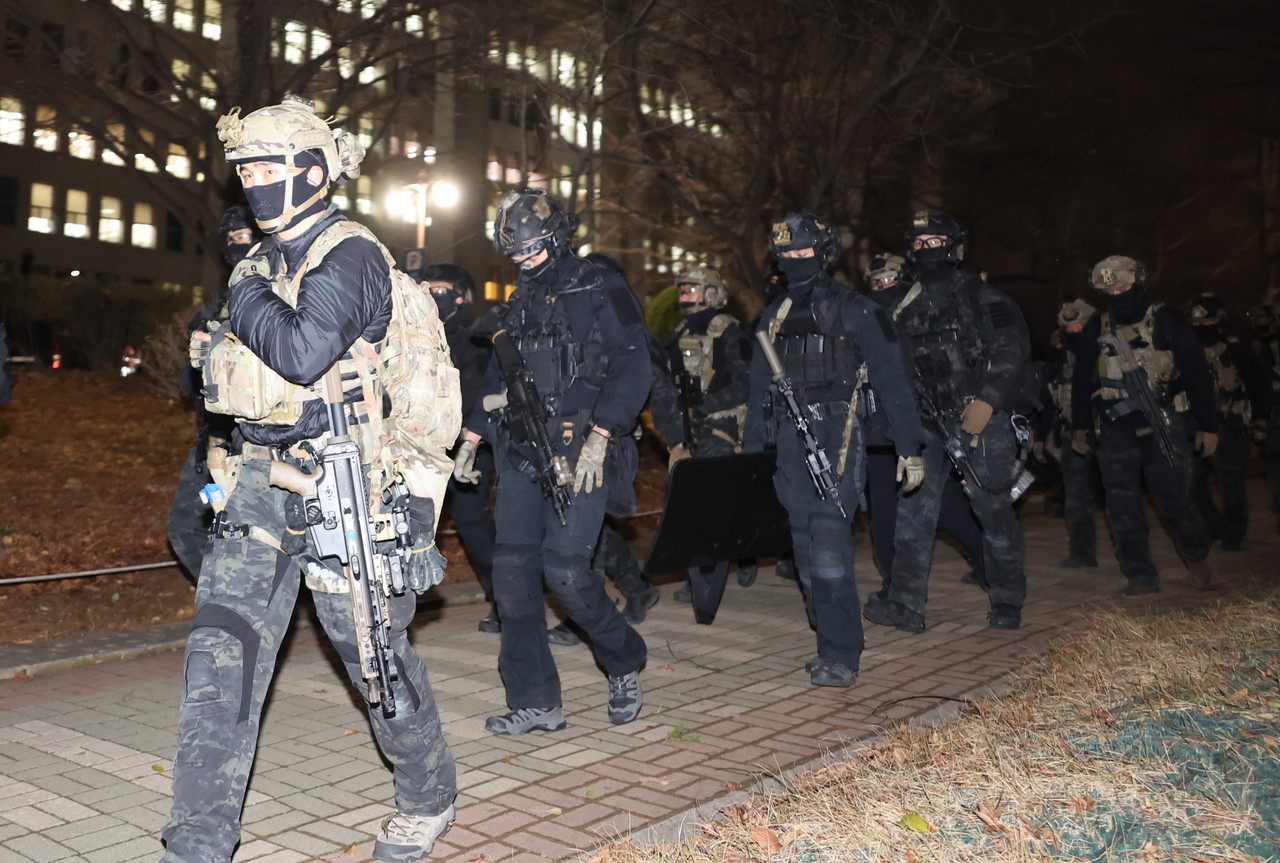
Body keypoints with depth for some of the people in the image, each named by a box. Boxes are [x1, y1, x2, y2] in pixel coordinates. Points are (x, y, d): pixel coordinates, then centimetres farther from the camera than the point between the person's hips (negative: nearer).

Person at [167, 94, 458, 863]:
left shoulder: (351, 257, -11)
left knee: (377, 652, 7)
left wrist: (248, 300, -11)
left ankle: (429, 799, 31)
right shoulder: (262, 262, 14)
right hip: (263, 482, 7)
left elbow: (302, 352, -26)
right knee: (222, 649, -1)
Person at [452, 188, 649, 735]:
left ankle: (624, 664, 15)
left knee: (565, 571, -13)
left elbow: (632, 367, -11)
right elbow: (498, 375, 28)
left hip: (578, 453, -7)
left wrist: (599, 436, -20)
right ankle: (535, 703, 10)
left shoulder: (601, 290, -2)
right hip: (522, 454, 7)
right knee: (513, 571, 0)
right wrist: (471, 436, 22)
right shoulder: (521, 301, 19)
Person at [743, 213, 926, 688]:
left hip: (836, 438, -6)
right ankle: (833, 642, 15)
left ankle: (841, 657, -7)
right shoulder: (775, 316, 17)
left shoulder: (855, 311, 0)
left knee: (828, 542, -14)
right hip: (790, 441, 6)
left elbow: (891, 379, -3)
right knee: (805, 543, 6)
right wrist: (750, 453, 17)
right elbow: (758, 390, 21)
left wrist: (910, 447, -9)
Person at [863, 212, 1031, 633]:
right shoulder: (909, 305, 15)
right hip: (931, 421, 5)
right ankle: (905, 603, -4)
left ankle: (1008, 601, 19)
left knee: (993, 509, 3)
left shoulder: (981, 296, -2)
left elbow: (1014, 347, -10)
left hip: (980, 416, -5)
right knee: (914, 507, -4)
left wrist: (988, 399, -20)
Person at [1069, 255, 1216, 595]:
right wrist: (1079, 426, 17)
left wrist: (1208, 426, -1)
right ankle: (1142, 576, 8)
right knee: (1122, 506, -2)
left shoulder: (1167, 322, -1)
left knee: (1173, 498, -3)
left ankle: (1197, 557, 24)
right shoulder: (1096, 331, 9)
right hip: (1116, 431, 3)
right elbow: (1081, 380, 19)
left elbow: (1198, 374, 1)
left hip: (1163, 426, -3)